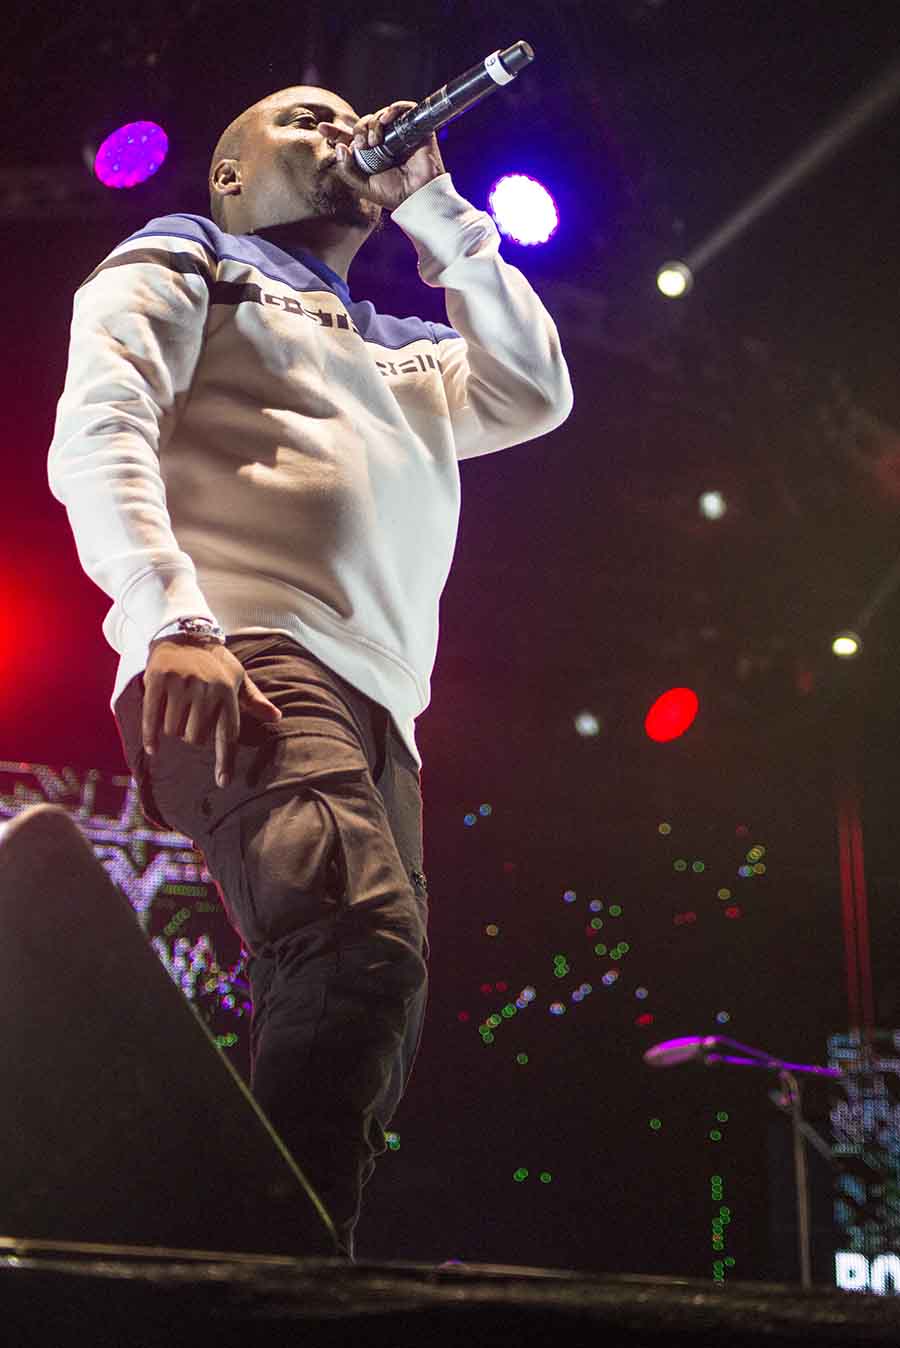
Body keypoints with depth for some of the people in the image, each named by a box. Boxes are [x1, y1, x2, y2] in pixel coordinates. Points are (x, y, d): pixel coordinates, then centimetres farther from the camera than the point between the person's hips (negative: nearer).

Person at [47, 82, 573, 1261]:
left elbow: (533, 393, 23)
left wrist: (432, 208, 27)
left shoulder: (395, 358, 39)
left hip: (376, 711, 7)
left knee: (364, 1057, -7)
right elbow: (100, 432, 1)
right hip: (245, 662, -7)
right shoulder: (182, 263, 20)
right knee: (362, 946, -33)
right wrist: (173, 618, -19)